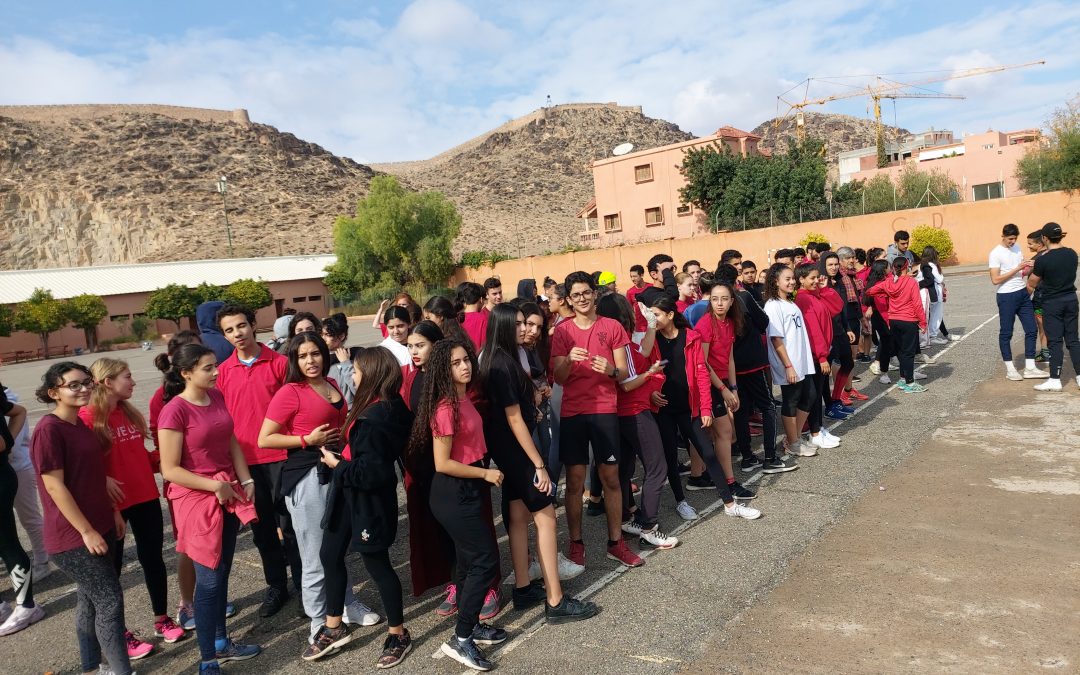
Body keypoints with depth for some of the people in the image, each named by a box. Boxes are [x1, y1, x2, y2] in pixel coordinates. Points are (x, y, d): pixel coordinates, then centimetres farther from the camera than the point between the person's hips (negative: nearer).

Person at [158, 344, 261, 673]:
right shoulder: (174, 411, -18)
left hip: (229, 494, 6)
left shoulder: (217, 396, 2)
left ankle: (221, 642, 33)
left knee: (222, 573, 17)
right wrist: (215, 486, -16)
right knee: (209, 578, 2)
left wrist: (246, 480, 2)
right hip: (197, 499, -6)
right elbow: (170, 470, -18)